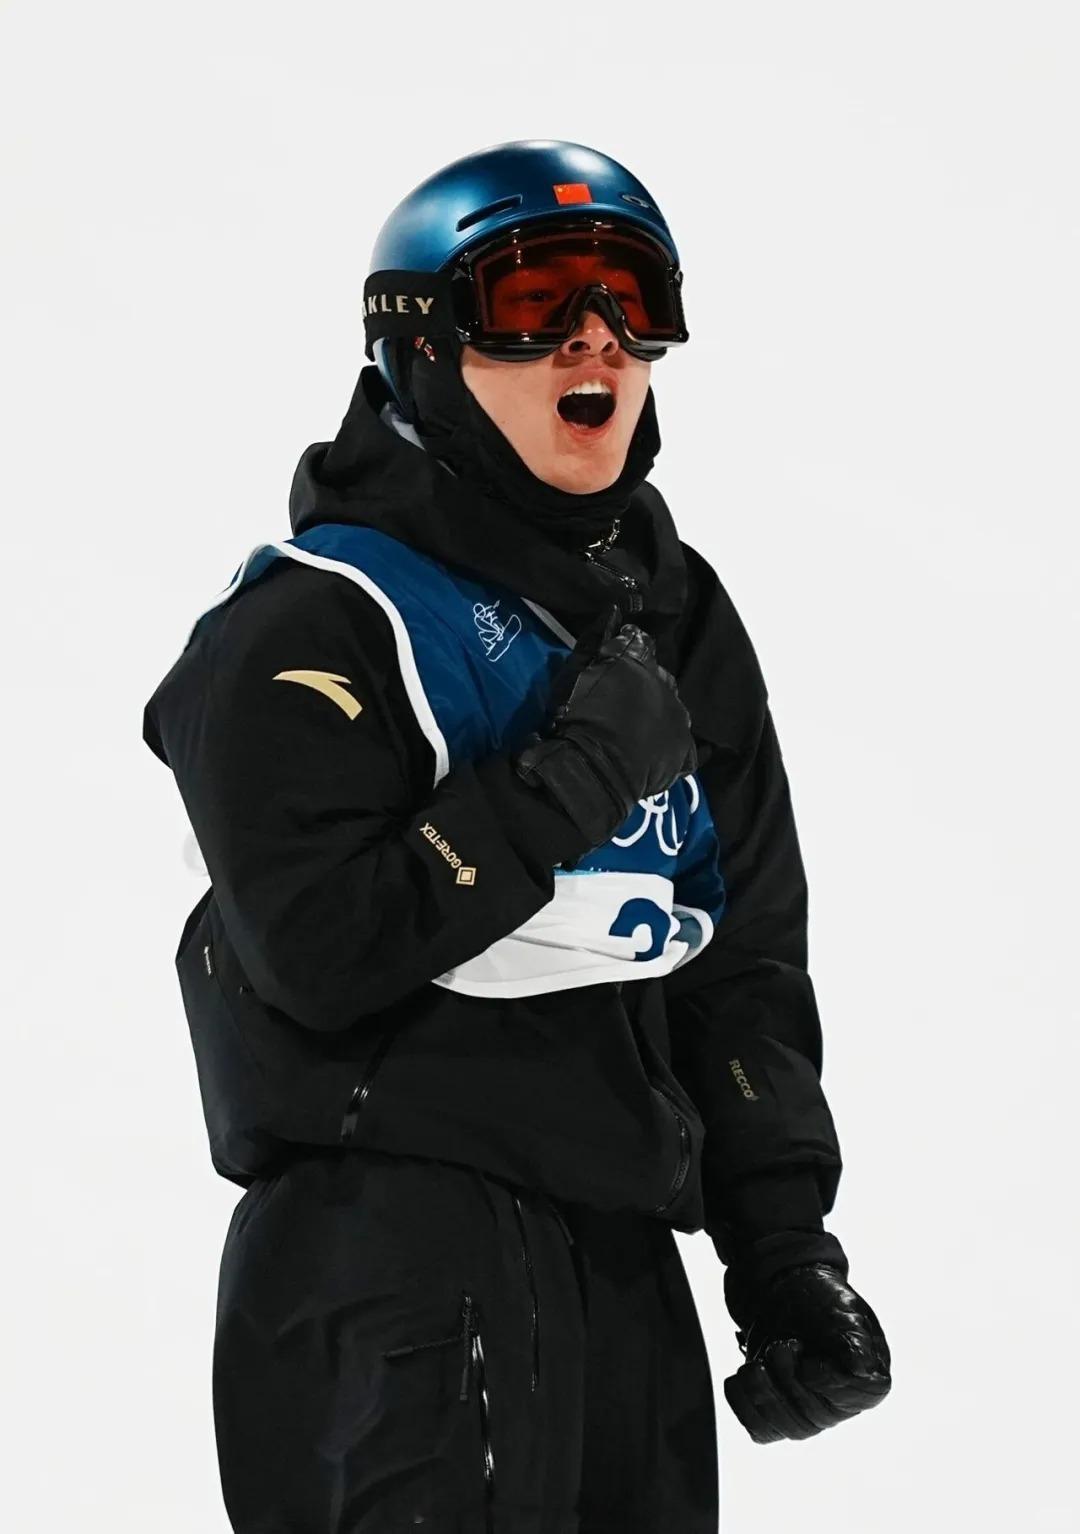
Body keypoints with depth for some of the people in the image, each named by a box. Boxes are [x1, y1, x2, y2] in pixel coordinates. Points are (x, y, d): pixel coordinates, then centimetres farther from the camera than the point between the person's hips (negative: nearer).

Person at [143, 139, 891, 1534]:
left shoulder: (678, 620, 15)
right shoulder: (320, 622, -8)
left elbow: (746, 961, 15)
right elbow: (319, 947, -21)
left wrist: (782, 1239, 6)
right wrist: (578, 776, -16)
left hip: (624, 1248, 7)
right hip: (388, 1241, -7)